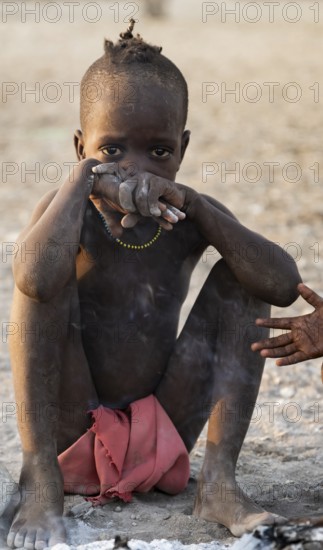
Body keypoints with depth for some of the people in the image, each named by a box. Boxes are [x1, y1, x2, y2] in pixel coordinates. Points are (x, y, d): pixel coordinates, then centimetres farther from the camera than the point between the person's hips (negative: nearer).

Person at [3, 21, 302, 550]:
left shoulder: (191, 218, -2)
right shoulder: (68, 212, -12)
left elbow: (284, 284, -20)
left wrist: (192, 203, -23)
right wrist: (87, 175, -30)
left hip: (164, 429, 4)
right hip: (71, 428, -3)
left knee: (240, 277, -7)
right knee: (50, 274, -24)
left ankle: (219, 478, -12)